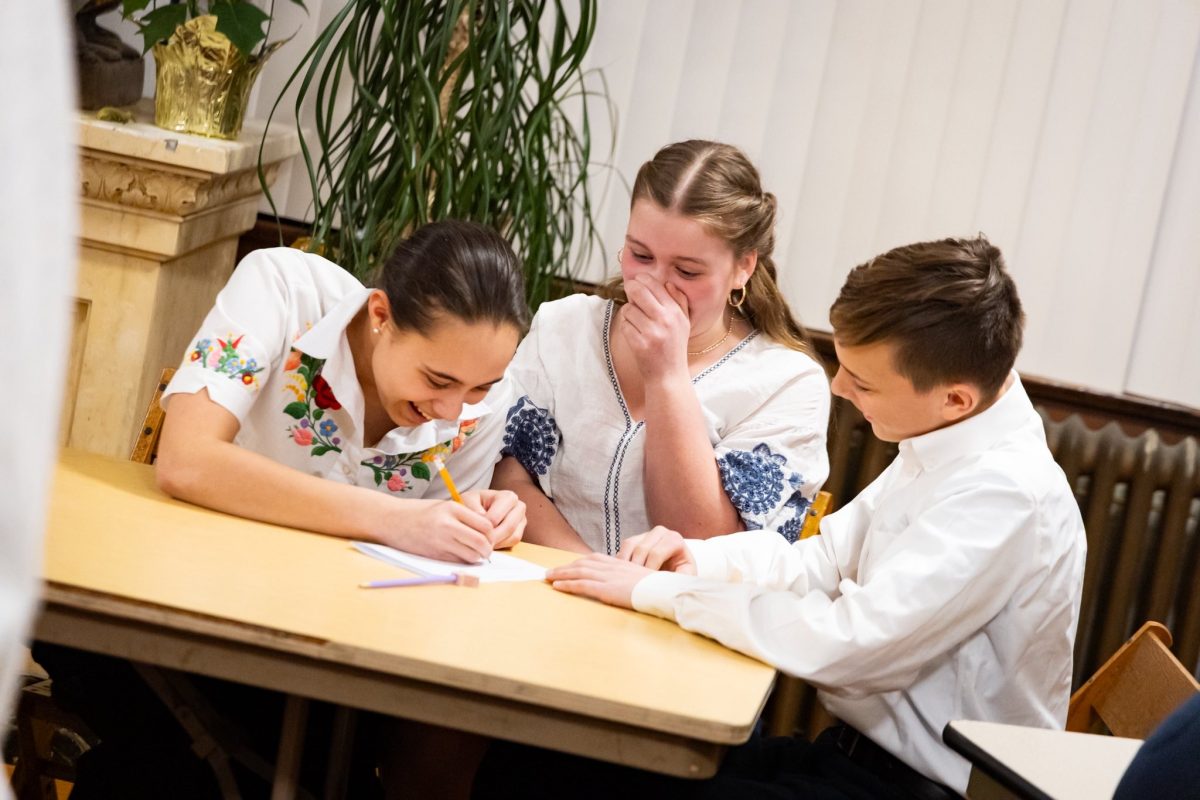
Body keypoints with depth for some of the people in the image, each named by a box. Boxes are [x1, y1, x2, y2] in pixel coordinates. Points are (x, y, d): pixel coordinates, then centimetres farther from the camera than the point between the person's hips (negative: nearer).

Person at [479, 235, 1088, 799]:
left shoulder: (1008, 497, -24)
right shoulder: (937, 448, 4)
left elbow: (846, 644, -29)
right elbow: (822, 559, 15)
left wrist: (655, 591, -19)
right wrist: (697, 560, -3)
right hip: (858, 746, 8)